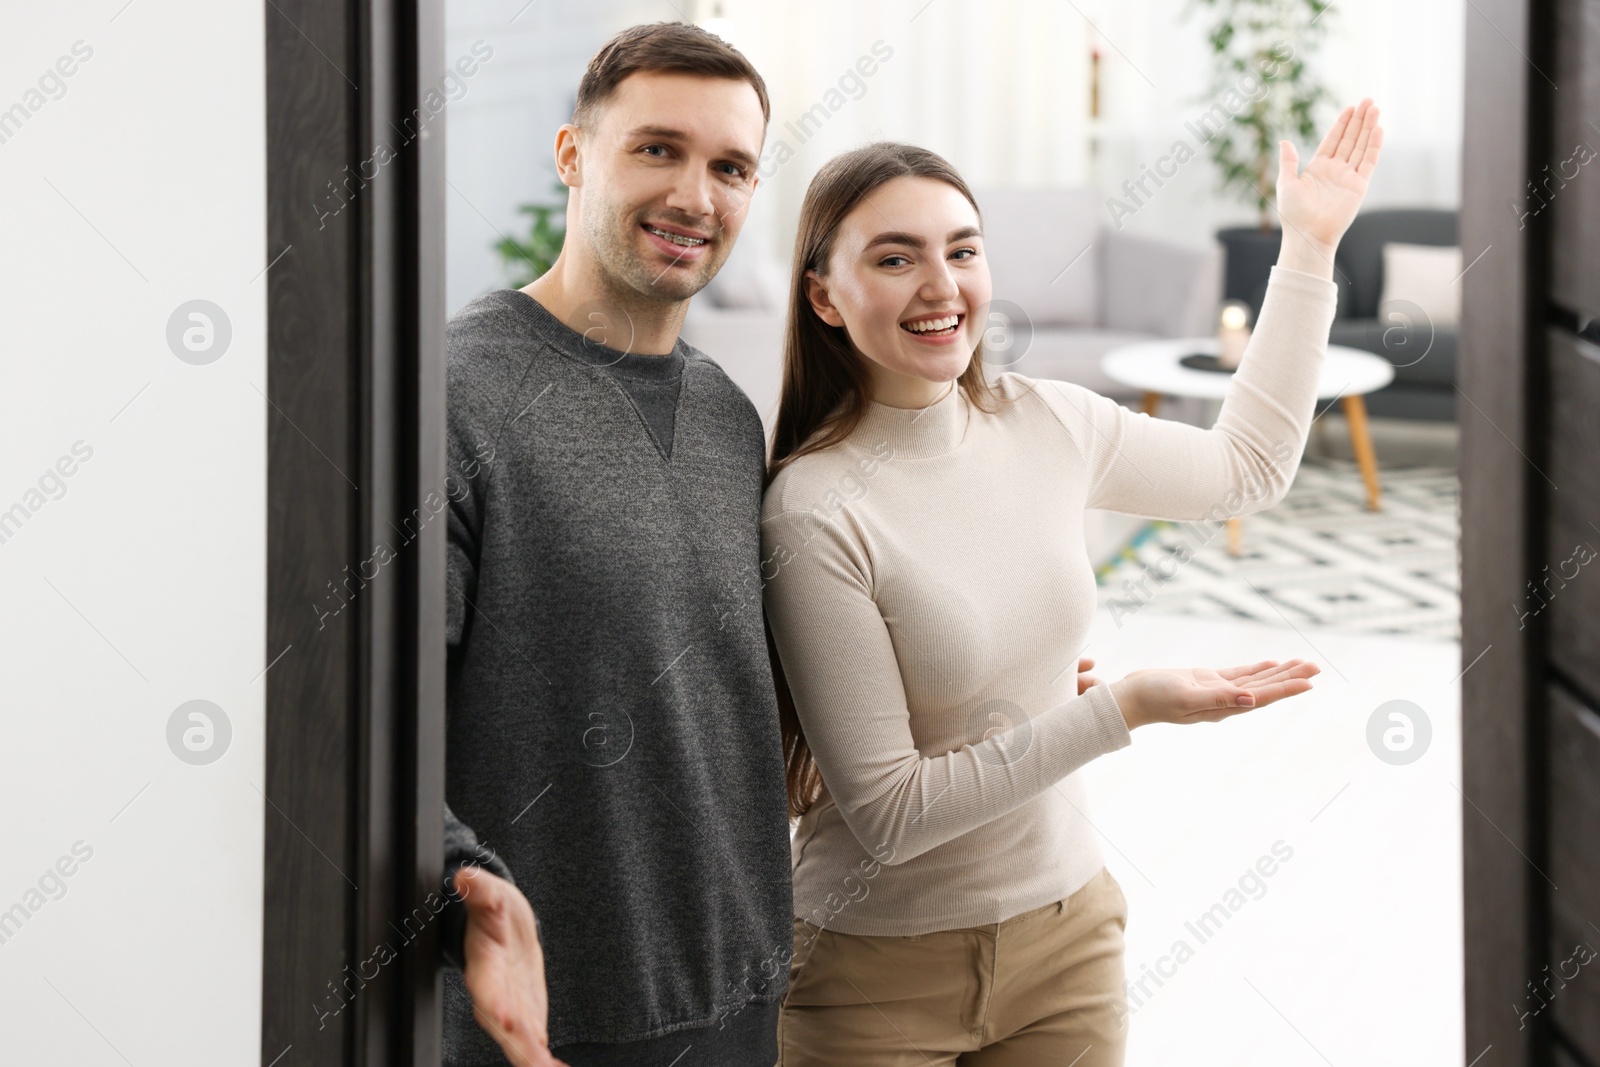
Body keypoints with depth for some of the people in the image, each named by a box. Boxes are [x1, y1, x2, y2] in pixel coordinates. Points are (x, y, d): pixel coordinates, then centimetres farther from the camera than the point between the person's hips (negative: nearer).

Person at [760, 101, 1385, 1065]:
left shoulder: (1050, 424, -3)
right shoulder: (817, 514, -21)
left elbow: (1247, 468, 17)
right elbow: (886, 815, -20)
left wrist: (1310, 247, 15)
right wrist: (1121, 710, -23)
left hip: (1068, 937, 5)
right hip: (884, 978, -5)